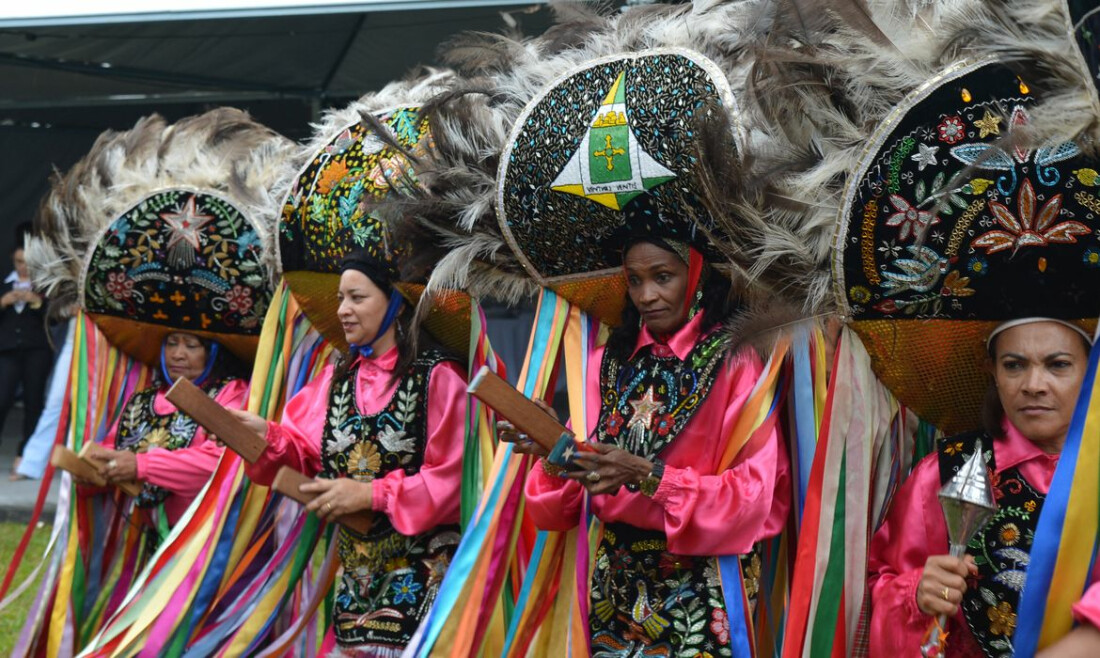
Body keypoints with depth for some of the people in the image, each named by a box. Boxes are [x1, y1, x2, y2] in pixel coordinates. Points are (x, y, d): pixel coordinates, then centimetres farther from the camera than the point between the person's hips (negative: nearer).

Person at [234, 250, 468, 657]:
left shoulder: (437, 377, -8)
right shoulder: (334, 379, 11)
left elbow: (452, 475, -12)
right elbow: (305, 452, 5)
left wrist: (372, 494, -17)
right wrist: (266, 436, -14)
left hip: (423, 568, -5)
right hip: (355, 566, 5)